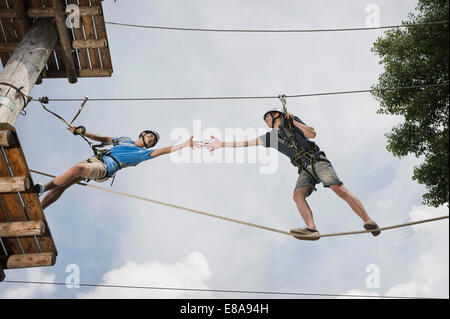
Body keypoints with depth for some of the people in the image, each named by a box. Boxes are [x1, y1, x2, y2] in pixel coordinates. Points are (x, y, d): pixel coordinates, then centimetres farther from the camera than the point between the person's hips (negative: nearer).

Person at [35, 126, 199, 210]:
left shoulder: (143, 153, 14)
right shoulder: (124, 139, 30)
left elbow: (163, 150, 2)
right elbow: (104, 139, 34)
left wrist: (185, 144, -10)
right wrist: (83, 133, 27)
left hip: (105, 168, -5)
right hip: (95, 160, 5)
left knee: (78, 168, -35)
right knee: (61, 186, -9)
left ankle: (42, 188, -27)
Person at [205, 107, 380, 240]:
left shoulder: (292, 121, 11)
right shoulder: (271, 137, 18)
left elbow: (312, 133, 1)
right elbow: (247, 143, 15)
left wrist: (294, 122, -8)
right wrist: (221, 144, 11)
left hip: (317, 161, -4)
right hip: (305, 170, 4)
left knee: (339, 189, -19)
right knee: (298, 195, -23)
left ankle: (368, 221, -20)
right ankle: (312, 229, -37)